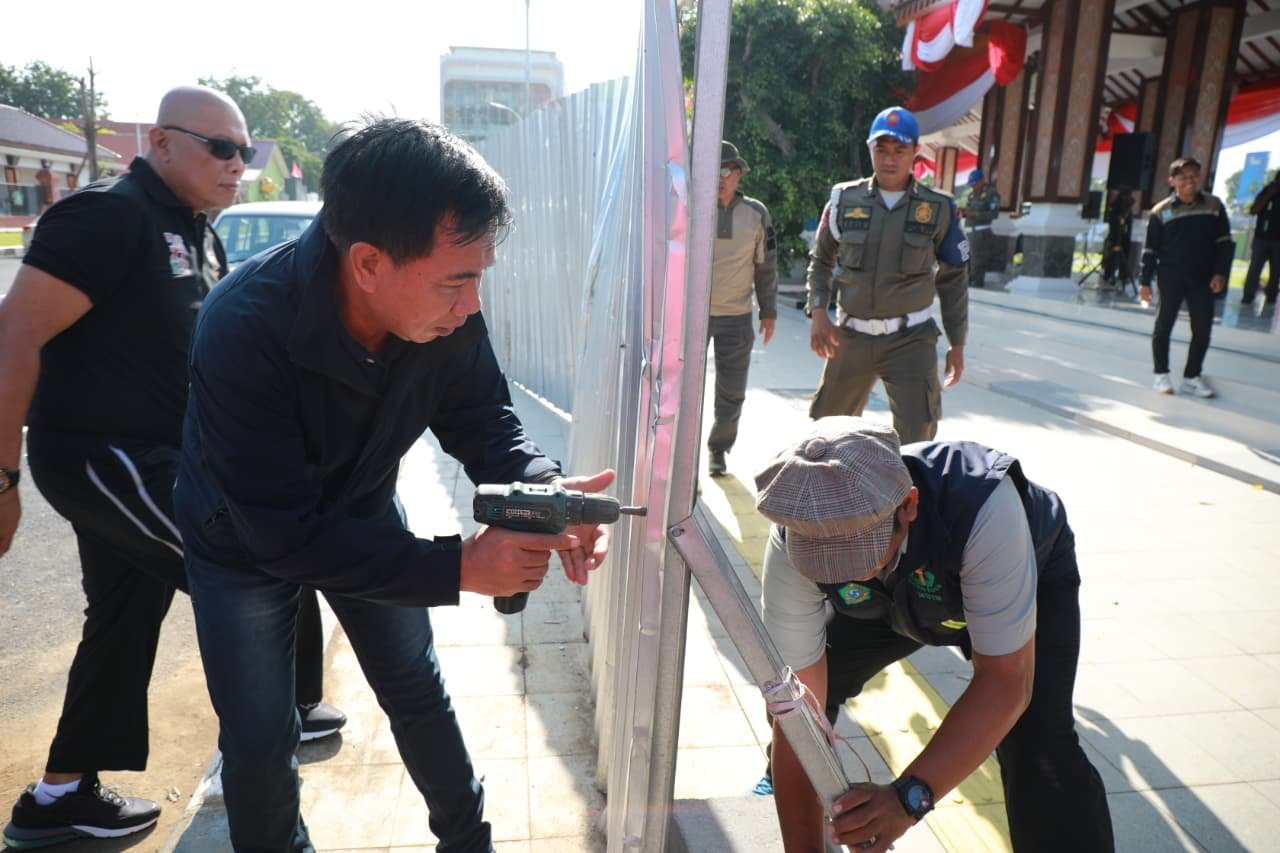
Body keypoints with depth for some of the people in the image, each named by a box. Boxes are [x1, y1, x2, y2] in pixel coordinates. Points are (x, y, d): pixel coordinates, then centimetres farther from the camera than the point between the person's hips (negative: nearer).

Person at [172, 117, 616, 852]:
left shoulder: (444, 307, -27)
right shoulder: (244, 330, -39)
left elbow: (481, 417, -13)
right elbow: (285, 535, -36)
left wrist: (540, 488, -34)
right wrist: (457, 567, -42)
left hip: (362, 511, 4)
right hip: (244, 539, -3)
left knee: (419, 695, 13)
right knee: (259, 741, 4)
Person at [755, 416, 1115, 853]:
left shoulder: (982, 507, -44)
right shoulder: (793, 543, -34)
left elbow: (1005, 684, -38)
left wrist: (908, 797, -47)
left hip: (1028, 579, -2)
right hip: (899, 594, 3)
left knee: (1036, 747, -25)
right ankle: (780, 781, 27)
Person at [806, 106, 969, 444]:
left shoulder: (938, 209, 0)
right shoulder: (845, 200, 1)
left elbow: (953, 280, 7)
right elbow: (822, 261, 12)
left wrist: (957, 344, 6)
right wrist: (818, 311, -5)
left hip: (911, 340, -1)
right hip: (851, 337, 2)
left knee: (917, 439, -8)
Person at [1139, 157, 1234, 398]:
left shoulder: (1214, 205, 2)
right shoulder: (1161, 211, -4)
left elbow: (1224, 242, 6)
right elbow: (1150, 249, 0)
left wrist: (1220, 273, -2)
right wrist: (1145, 281, -1)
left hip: (1203, 279, 3)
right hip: (1171, 278, -2)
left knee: (1203, 329, 5)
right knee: (1164, 326, 6)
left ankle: (1192, 376, 18)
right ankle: (1161, 374, 18)